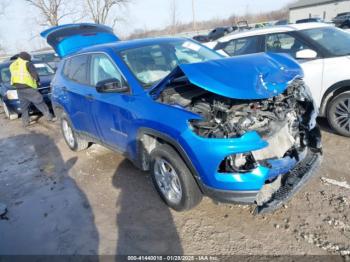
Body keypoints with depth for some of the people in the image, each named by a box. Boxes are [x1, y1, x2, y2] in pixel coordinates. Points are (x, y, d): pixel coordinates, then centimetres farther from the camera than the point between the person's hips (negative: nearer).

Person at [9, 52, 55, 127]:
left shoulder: (12, 65, 18)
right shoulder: (27, 63, -2)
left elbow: (14, 76, 22)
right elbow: (34, 74, -7)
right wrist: (38, 81, 11)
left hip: (19, 89, 6)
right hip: (28, 87, -6)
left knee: (24, 106, 13)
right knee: (40, 102, 0)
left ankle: (25, 121, 14)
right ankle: (49, 116, -1)